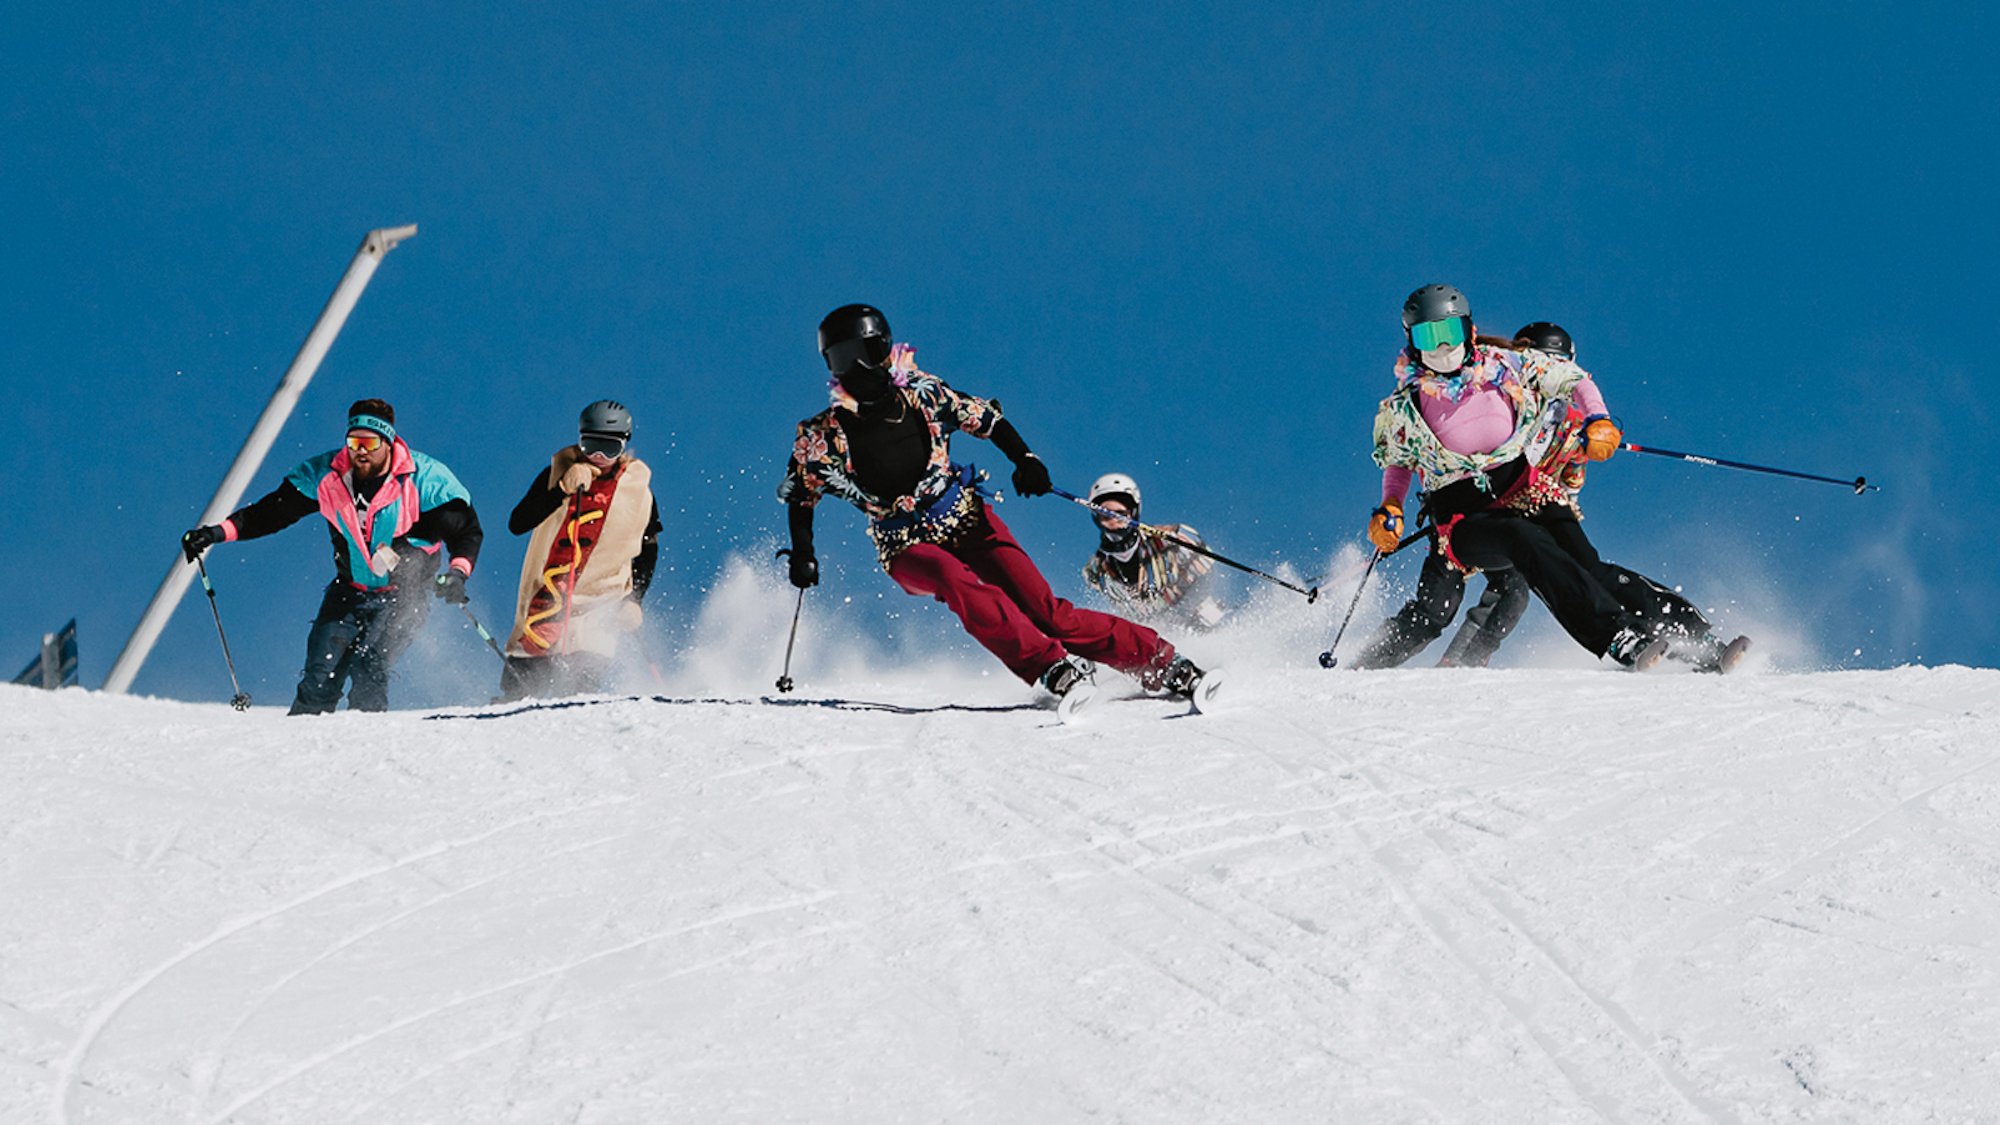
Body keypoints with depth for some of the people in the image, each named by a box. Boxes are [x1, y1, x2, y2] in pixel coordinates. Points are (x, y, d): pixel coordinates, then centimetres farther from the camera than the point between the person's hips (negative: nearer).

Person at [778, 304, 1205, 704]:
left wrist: (1024, 458, -7)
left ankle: (1162, 665, -12)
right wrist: (802, 554, -3)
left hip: (967, 520, 1)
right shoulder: (823, 436, -5)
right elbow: (798, 494, 10)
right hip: (910, 549, 0)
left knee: (1042, 609, -15)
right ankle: (1052, 668, -41)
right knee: (958, 583, -35)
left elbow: (984, 417, 9)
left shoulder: (921, 393, -3)